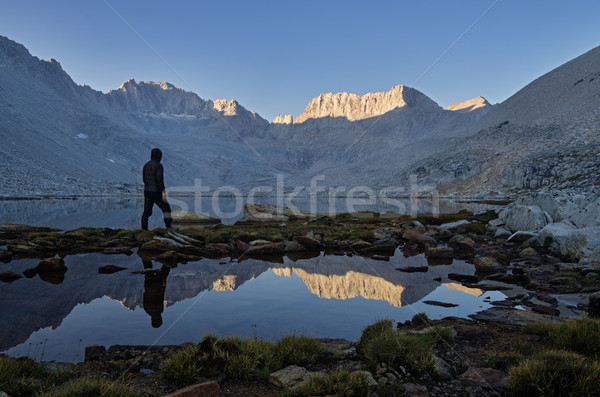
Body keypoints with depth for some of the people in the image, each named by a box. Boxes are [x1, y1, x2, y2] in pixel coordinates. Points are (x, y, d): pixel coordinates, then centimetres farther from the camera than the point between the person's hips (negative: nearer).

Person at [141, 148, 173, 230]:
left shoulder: (146, 165, 10)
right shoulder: (159, 165, -13)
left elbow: (144, 179, 18)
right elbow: (160, 179, -22)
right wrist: (163, 192, -20)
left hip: (147, 191, 7)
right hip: (156, 192, -7)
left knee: (147, 211, 6)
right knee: (166, 208, 5)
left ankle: (144, 229, 3)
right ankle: (169, 227, 4)